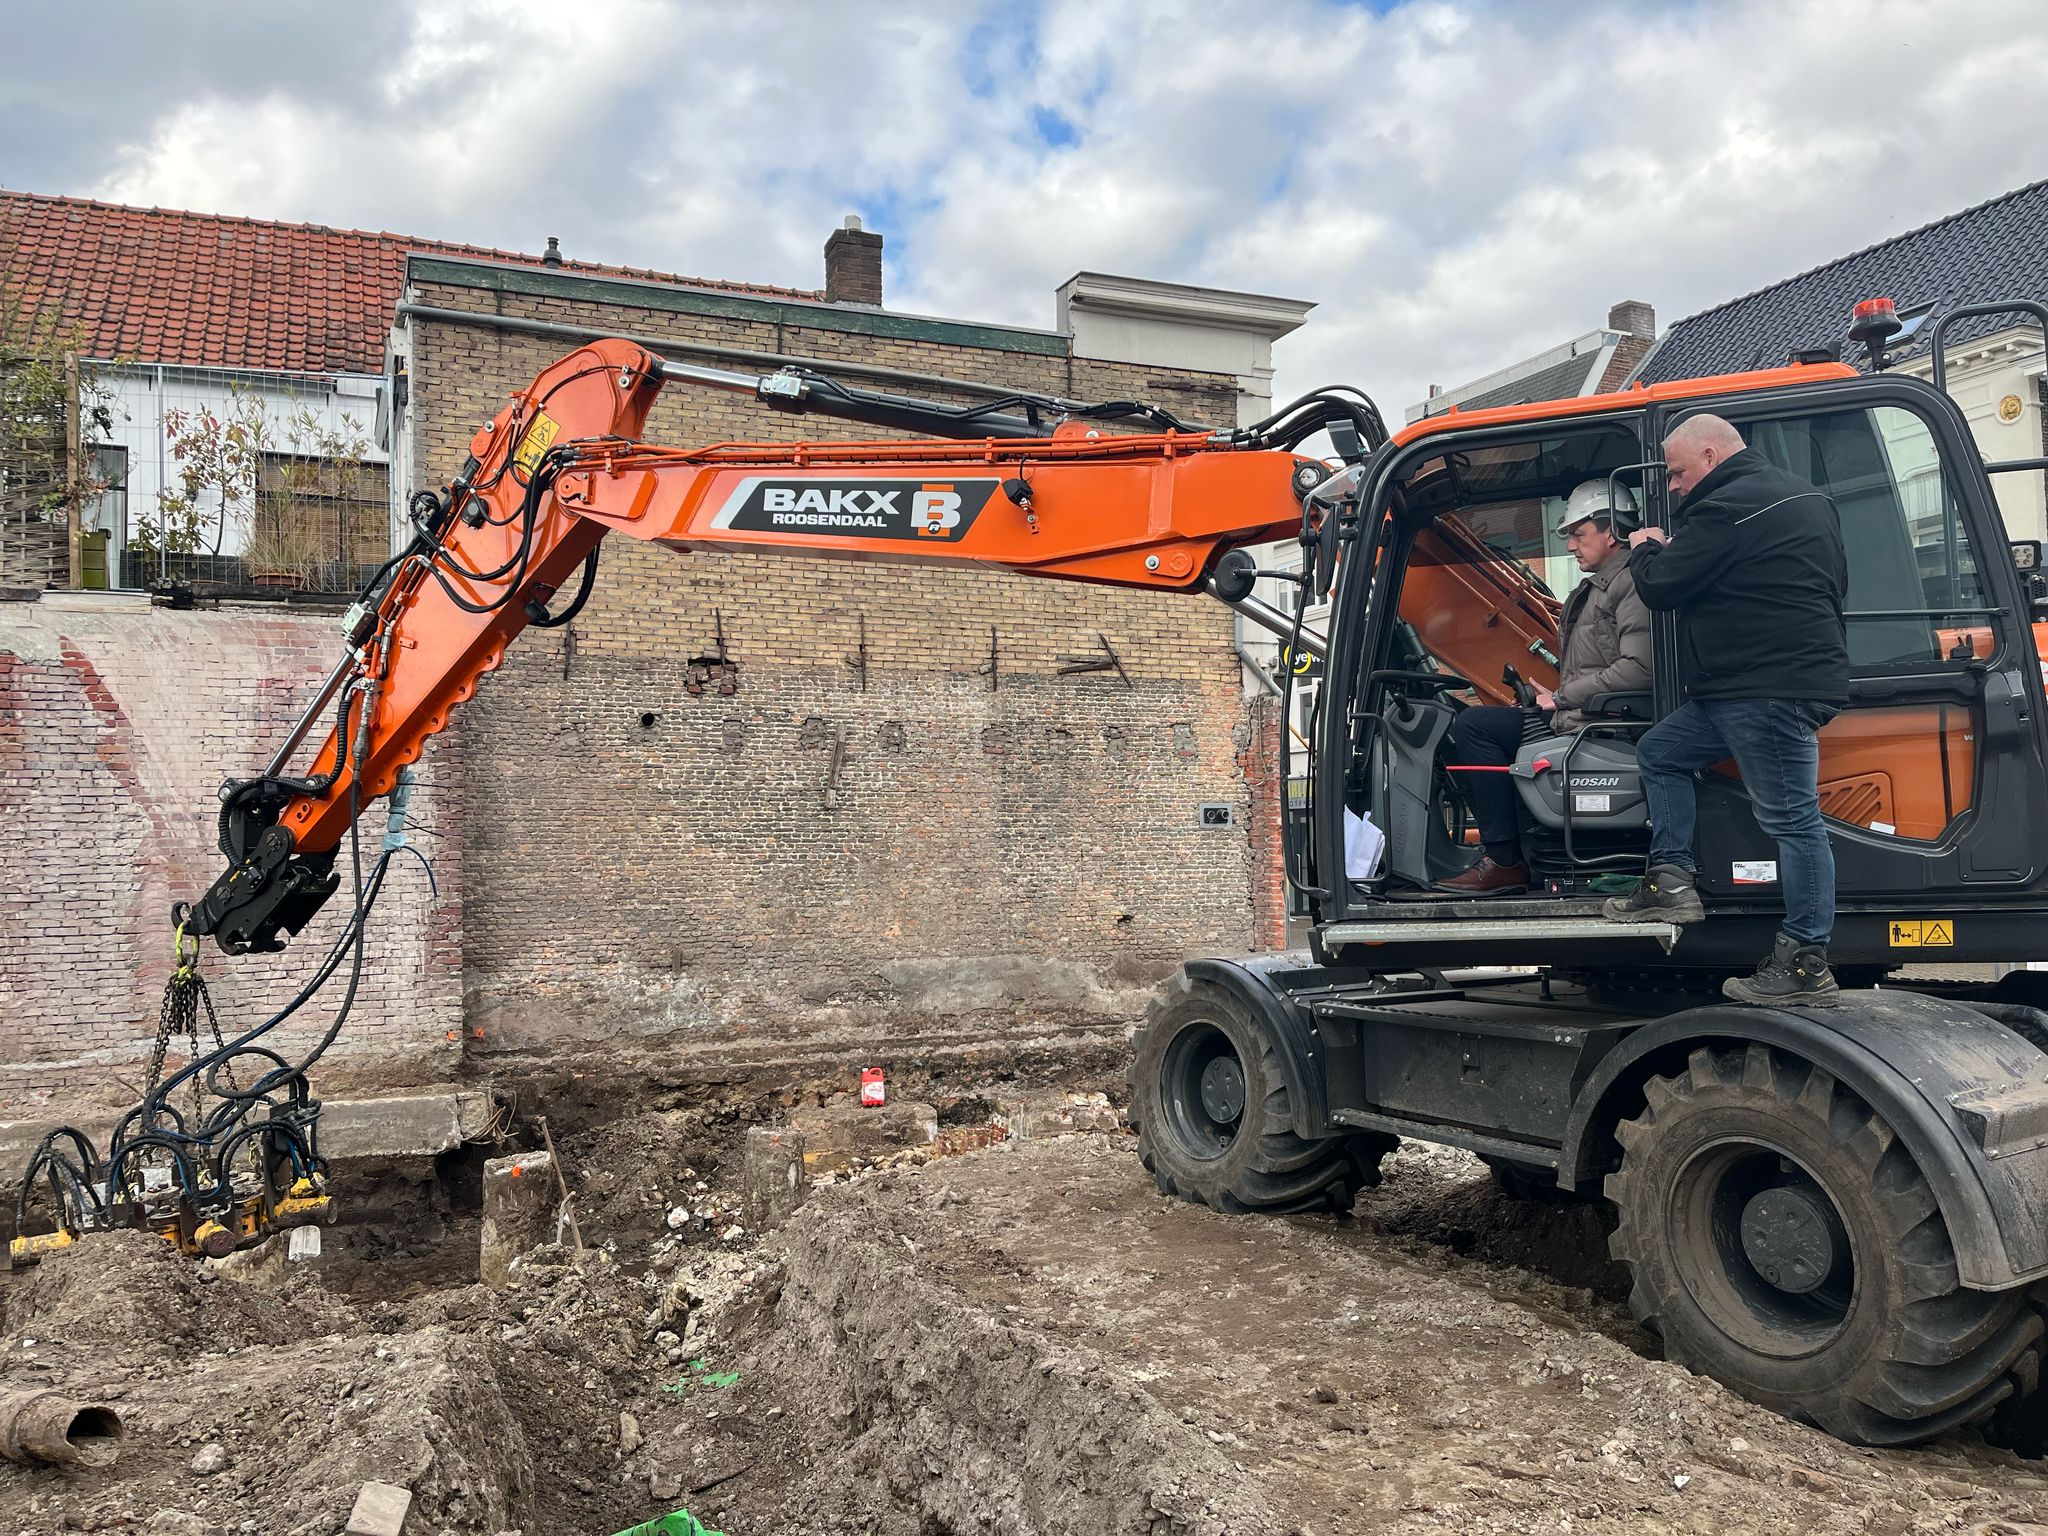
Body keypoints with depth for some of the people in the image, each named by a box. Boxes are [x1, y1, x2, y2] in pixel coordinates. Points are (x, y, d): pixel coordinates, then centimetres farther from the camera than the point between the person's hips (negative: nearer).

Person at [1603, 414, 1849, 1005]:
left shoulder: (1726, 508, -14)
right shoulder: (1802, 496, 19)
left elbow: (1662, 588, -14)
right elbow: (1836, 582, 28)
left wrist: (1646, 550, 9)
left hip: (1770, 690, -11)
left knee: (1791, 818, -7)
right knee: (1659, 752, 16)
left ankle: (1806, 966, -1)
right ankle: (1672, 883, 13)